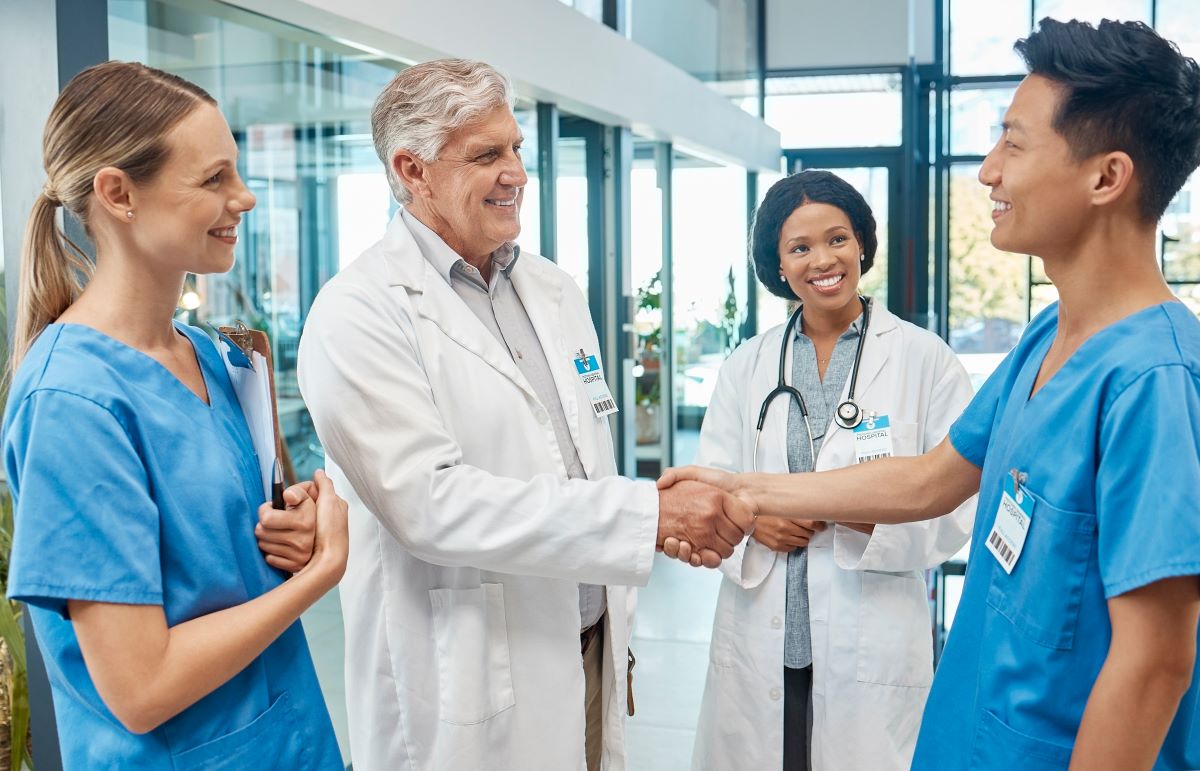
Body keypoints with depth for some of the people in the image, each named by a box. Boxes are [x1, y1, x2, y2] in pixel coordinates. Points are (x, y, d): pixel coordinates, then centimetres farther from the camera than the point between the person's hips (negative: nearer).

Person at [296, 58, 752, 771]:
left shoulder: (556, 291, 9)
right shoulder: (360, 312, -14)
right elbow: (429, 502, -24)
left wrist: (616, 634, 13)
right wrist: (652, 513, -25)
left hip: (592, 656, 6)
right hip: (466, 695, -6)